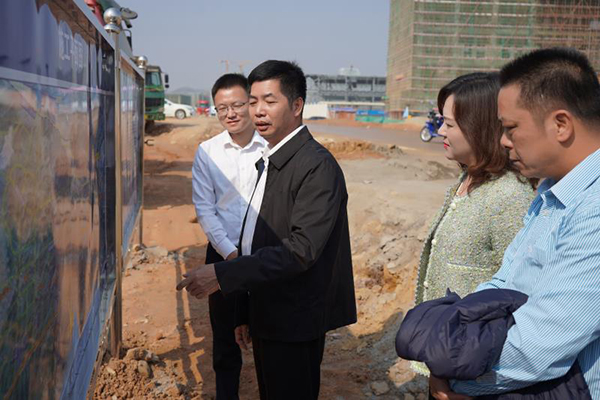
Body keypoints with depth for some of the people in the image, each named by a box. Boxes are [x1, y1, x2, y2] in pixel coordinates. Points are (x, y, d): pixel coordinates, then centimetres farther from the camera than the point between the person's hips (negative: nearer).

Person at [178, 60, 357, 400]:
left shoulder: (318, 166, -18)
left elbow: (301, 248, -26)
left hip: (294, 325, -9)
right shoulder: (269, 161, 11)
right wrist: (245, 312, 16)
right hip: (268, 317, 9)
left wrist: (223, 275, -27)